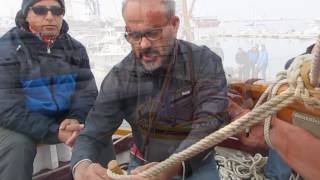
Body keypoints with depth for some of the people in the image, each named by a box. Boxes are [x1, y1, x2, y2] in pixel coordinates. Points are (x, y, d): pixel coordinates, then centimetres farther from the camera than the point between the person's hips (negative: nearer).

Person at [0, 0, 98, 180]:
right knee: (17, 144, -32)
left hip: (64, 119, 4)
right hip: (20, 124, -3)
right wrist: (54, 132, -29)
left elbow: (87, 92, -4)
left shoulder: (75, 48, 1)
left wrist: (76, 118, -27)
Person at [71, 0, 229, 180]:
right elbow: (94, 134, -10)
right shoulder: (119, 76, -8)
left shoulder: (206, 63, -15)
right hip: (142, 164, 2)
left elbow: (208, 125, -23)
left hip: (195, 164, -1)